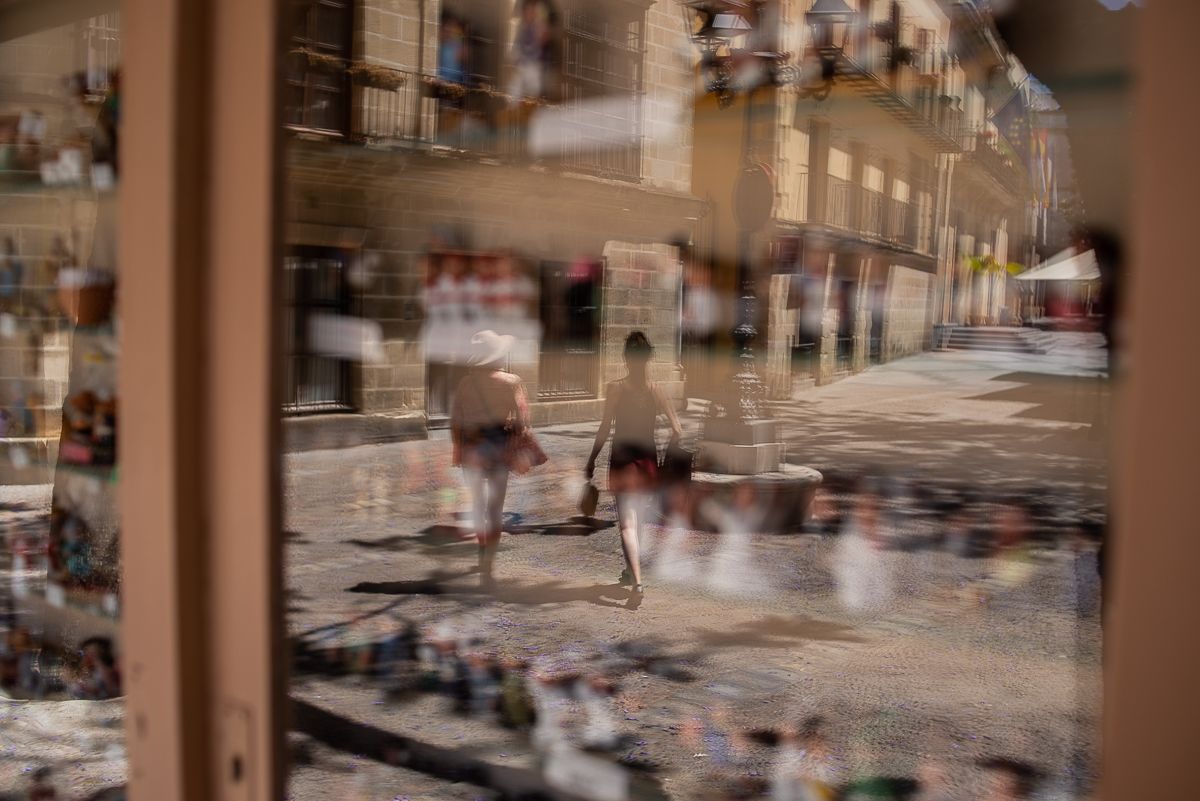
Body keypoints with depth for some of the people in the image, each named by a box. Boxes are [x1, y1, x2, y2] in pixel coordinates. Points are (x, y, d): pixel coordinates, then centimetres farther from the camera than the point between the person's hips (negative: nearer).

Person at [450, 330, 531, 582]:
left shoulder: (465, 382, -2)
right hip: (500, 446, -2)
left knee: (477, 502, 19)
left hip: (471, 447, 2)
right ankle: (487, 565, -1)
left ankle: (484, 557, 29)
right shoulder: (511, 382, -7)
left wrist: (457, 448, 10)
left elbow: (455, 419, 0)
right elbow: (522, 417, -9)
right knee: (495, 507, 4)